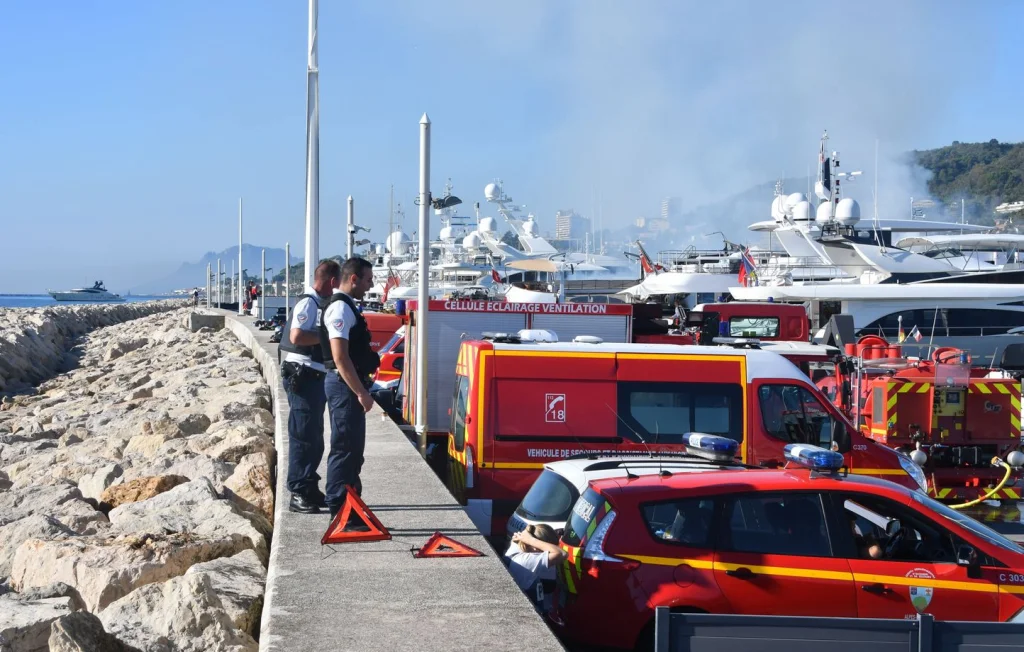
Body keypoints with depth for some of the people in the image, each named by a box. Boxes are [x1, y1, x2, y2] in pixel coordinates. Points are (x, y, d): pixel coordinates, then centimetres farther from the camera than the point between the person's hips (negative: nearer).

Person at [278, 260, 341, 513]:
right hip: (303, 376, -10)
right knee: (304, 436, -7)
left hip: (316, 376, 10)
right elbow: (297, 336, -26)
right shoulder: (308, 303, -14)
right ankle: (299, 494, -3)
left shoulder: (320, 303, 15)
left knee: (314, 437, 15)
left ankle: (310, 490, 24)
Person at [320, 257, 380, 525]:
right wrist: (361, 392, -22)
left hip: (349, 385, 11)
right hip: (344, 385, -11)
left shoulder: (346, 306, 16)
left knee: (352, 448, 16)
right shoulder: (340, 309, -16)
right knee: (345, 449, -7)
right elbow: (340, 357, -23)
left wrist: (361, 388, 21)